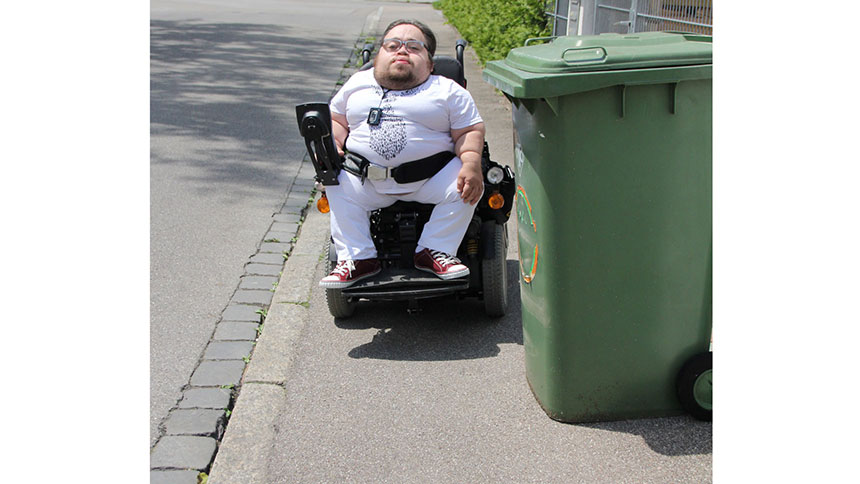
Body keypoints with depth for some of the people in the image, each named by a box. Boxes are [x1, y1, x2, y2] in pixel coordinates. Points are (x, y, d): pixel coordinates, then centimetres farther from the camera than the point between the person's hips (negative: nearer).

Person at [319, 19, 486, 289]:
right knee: (339, 188, -21)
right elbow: (335, 119, 21)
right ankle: (358, 258, -13)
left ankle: (434, 251, -12)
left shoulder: (447, 91, 9)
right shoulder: (358, 84, 18)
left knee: (468, 186, -24)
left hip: (430, 179, -2)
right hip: (367, 179, 2)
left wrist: (471, 163, -17)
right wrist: (332, 144, -2)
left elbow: (470, 131, 3)